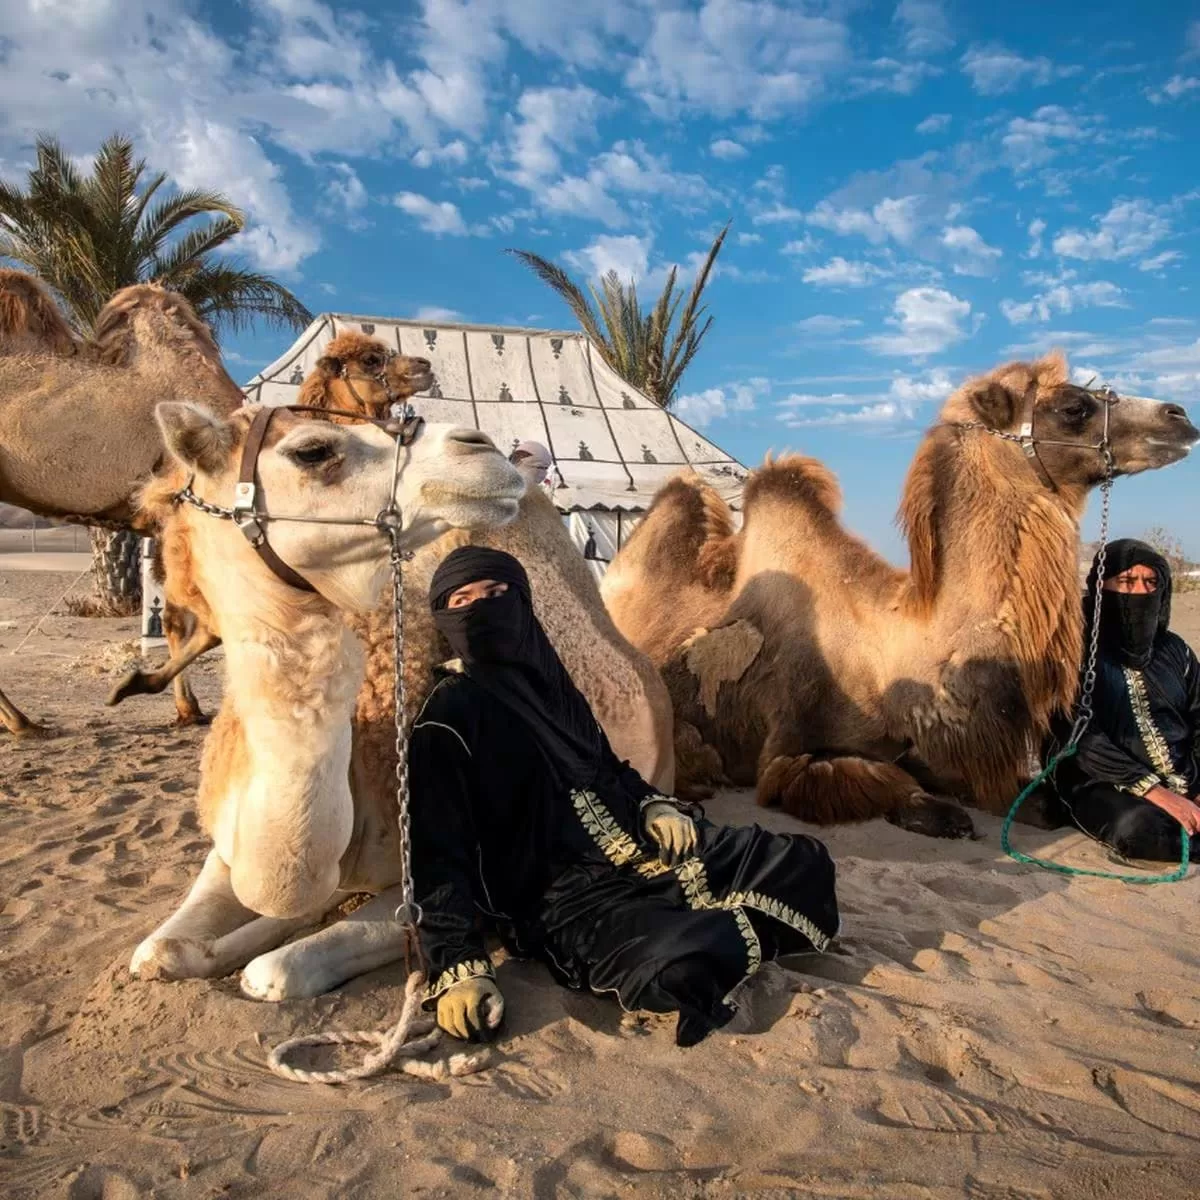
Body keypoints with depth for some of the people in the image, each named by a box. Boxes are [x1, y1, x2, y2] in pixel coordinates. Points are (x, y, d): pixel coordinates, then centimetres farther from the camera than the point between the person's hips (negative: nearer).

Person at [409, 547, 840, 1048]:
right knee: (682, 968, -33)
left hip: (643, 844, 7)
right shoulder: (447, 719, -10)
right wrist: (458, 968, -25)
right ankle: (728, 937, -3)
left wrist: (654, 806, 4)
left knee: (804, 860, 8)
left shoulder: (544, 676, 11)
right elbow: (438, 855, -15)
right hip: (559, 893, -7)